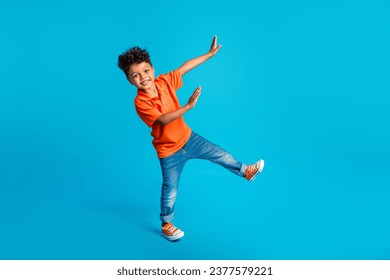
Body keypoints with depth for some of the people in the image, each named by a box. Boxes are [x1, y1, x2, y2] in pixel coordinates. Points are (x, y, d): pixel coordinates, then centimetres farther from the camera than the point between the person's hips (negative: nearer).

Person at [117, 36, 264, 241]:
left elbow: (185, 67, -2)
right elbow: (163, 120, -35)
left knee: (219, 154, 14)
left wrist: (210, 54, 1)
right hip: (169, 151, -5)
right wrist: (188, 106, -43)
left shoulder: (164, 82, -9)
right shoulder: (140, 102, -24)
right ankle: (166, 224, 29)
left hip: (187, 137, 5)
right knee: (170, 188, 7)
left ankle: (245, 172, 38)